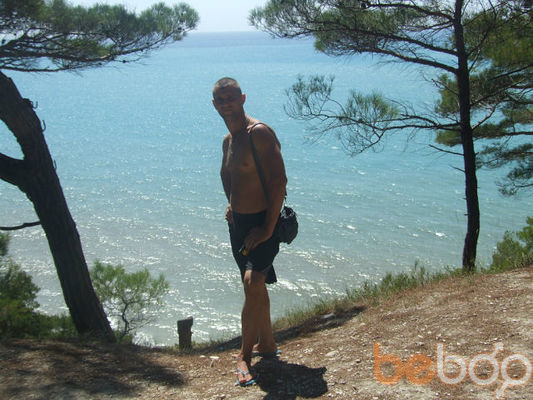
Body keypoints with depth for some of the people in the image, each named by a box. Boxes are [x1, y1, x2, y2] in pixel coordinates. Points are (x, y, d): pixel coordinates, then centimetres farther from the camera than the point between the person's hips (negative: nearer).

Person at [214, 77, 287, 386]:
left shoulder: (259, 132, -16)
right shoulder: (228, 140, 11)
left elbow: (279, 179, -22)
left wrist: (268, 228, -24)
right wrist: (233, 203, 15)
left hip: (262, 222, -9)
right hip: (238, 222, 9)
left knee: (253, 283, -22)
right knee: (255, 286, 18)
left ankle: (245, 354, -10)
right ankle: (266, 342, 34)